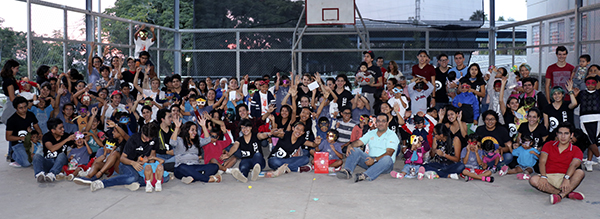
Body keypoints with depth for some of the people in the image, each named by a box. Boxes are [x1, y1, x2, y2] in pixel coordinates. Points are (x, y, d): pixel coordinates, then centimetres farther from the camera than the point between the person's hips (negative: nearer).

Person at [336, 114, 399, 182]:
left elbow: (389, 153, -14)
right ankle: (347, 171, -42)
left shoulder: (392, 135, 0)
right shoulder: (371, 133, 17)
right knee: (355, 151, -16)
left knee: (387, 159, -39)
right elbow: (359, 142, 8)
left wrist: (375, 160, -27)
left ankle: (365, 175, -60)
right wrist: (350, 146, -17)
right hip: (370, 159, 5)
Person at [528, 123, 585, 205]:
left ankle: (560, 196, -47)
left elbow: (573, 165, -15)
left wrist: (566, 178, -36)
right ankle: (568, 193, -37)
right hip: (548, 177, 1)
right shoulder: (548, 145, 11)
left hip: (564, 177, -1)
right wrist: (543, 177, -22)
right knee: (533, 180, -30)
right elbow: (542, 162, -2)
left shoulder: (576, 151, 5)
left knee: (580, 172, -30)